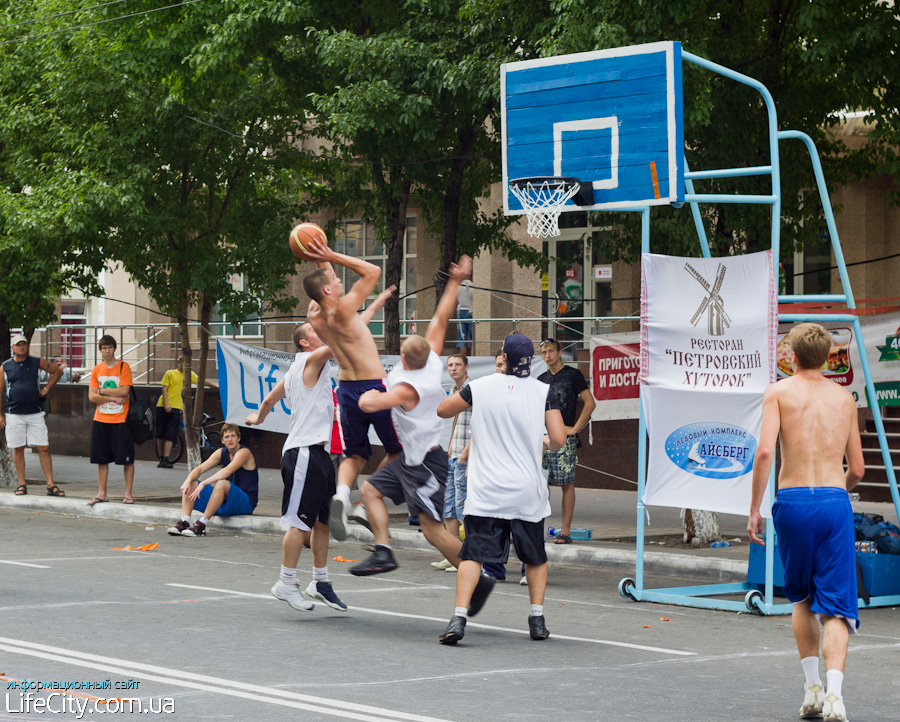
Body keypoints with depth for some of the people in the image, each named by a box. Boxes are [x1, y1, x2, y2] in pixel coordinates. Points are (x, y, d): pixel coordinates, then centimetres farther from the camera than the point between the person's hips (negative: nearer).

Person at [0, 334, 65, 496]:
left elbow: (57, 371, 18)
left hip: (35, 413, 0)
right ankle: (22, 484, 12)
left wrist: (46, 389, 8)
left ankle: (51, 485, -2)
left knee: (44, 448, -3)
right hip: (14, 414, 0)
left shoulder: (37, 362, 5)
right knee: (18, 449, 3)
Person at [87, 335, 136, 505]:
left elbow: (124, 391, -14)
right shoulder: (96, 370, 9)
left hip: (120, 420, -3)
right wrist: (113, 397, -10)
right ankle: (102, 493, 13)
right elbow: (92, 397, 0)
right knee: (101, 459, 6)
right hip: (100, 420, 3)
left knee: (127, 459, -2)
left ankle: (128, 493, 6)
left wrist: (102, 391, -6)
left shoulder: (123, 367, -2)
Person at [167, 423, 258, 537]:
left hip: (246, 501, -8)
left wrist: (203, 484, -36)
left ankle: (202, 524, -36)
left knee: (221, 483, -37)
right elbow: (200, 469, 0)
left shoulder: (244, 452, -13)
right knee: (191, 484, -2)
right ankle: (184, 522, -21)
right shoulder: (221, 453, 8)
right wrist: (188, 481, -21)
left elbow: (227, 471, -29)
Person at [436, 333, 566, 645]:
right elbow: (558, 440, -8)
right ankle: (537, 619, 16)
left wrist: (464, 397, 31)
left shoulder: (480, 387, -1)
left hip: (486, 491, -1)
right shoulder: (543, 392, -3)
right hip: (528, 492, 1)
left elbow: (443, 410, 12)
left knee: (473, 554, -1)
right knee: (535, 557, 18)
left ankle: (459, 618, -15)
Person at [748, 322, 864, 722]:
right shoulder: (844, 397, 12)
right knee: (835, 606, 0)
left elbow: (764, 451, -11)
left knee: (801, 599, 19)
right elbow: (857, 468, 13)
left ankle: (812, 688, 14)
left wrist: (754, 509, -5)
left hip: (793, 500, -1)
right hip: (834, 500, 1)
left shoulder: (779, 392, 3)